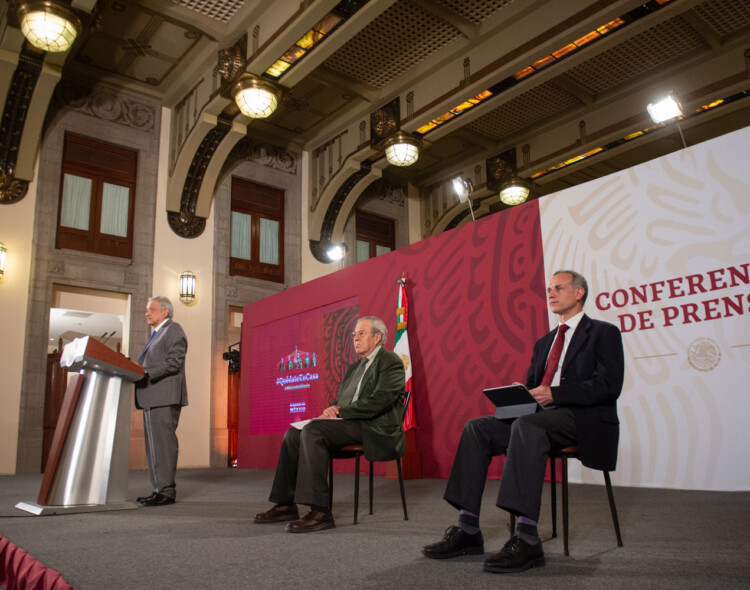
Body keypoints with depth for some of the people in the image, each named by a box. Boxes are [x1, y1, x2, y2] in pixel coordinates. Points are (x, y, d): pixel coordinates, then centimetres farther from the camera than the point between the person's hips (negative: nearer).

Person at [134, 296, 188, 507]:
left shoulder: (174, 330, -4)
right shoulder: (157, 334, 26)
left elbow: (174, 363, -15)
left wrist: (146, 373, -20)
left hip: (165, 397, -10)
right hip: (152, 398, 10)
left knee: (163, 443, -10)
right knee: (154, 445, 11)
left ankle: (166, 491, -8)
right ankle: (160, 489, 17)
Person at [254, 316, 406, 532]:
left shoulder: (390, 361, -3)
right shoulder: (355, 367, 25)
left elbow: (379, 401, -18)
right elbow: (341, 400, 24)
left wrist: (341, 411, -15)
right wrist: (332, 409, -1)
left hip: (374, 428, -9)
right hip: (349, 424, 9)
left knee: (312, 431, -28)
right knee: (293, 433, -4)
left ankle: (320, 512, -30)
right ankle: (286, 504, 0)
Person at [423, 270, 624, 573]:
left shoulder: (604, 333, 2)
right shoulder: (543, 342, 24)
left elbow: (608, 386, -12)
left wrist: (553, 394, -23)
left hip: (585, 418, -7)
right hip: (540, 414, 7)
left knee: (527, 425, -38)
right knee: (476, 428, -14)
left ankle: (527, 539, -38)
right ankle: (468, 530, -16)